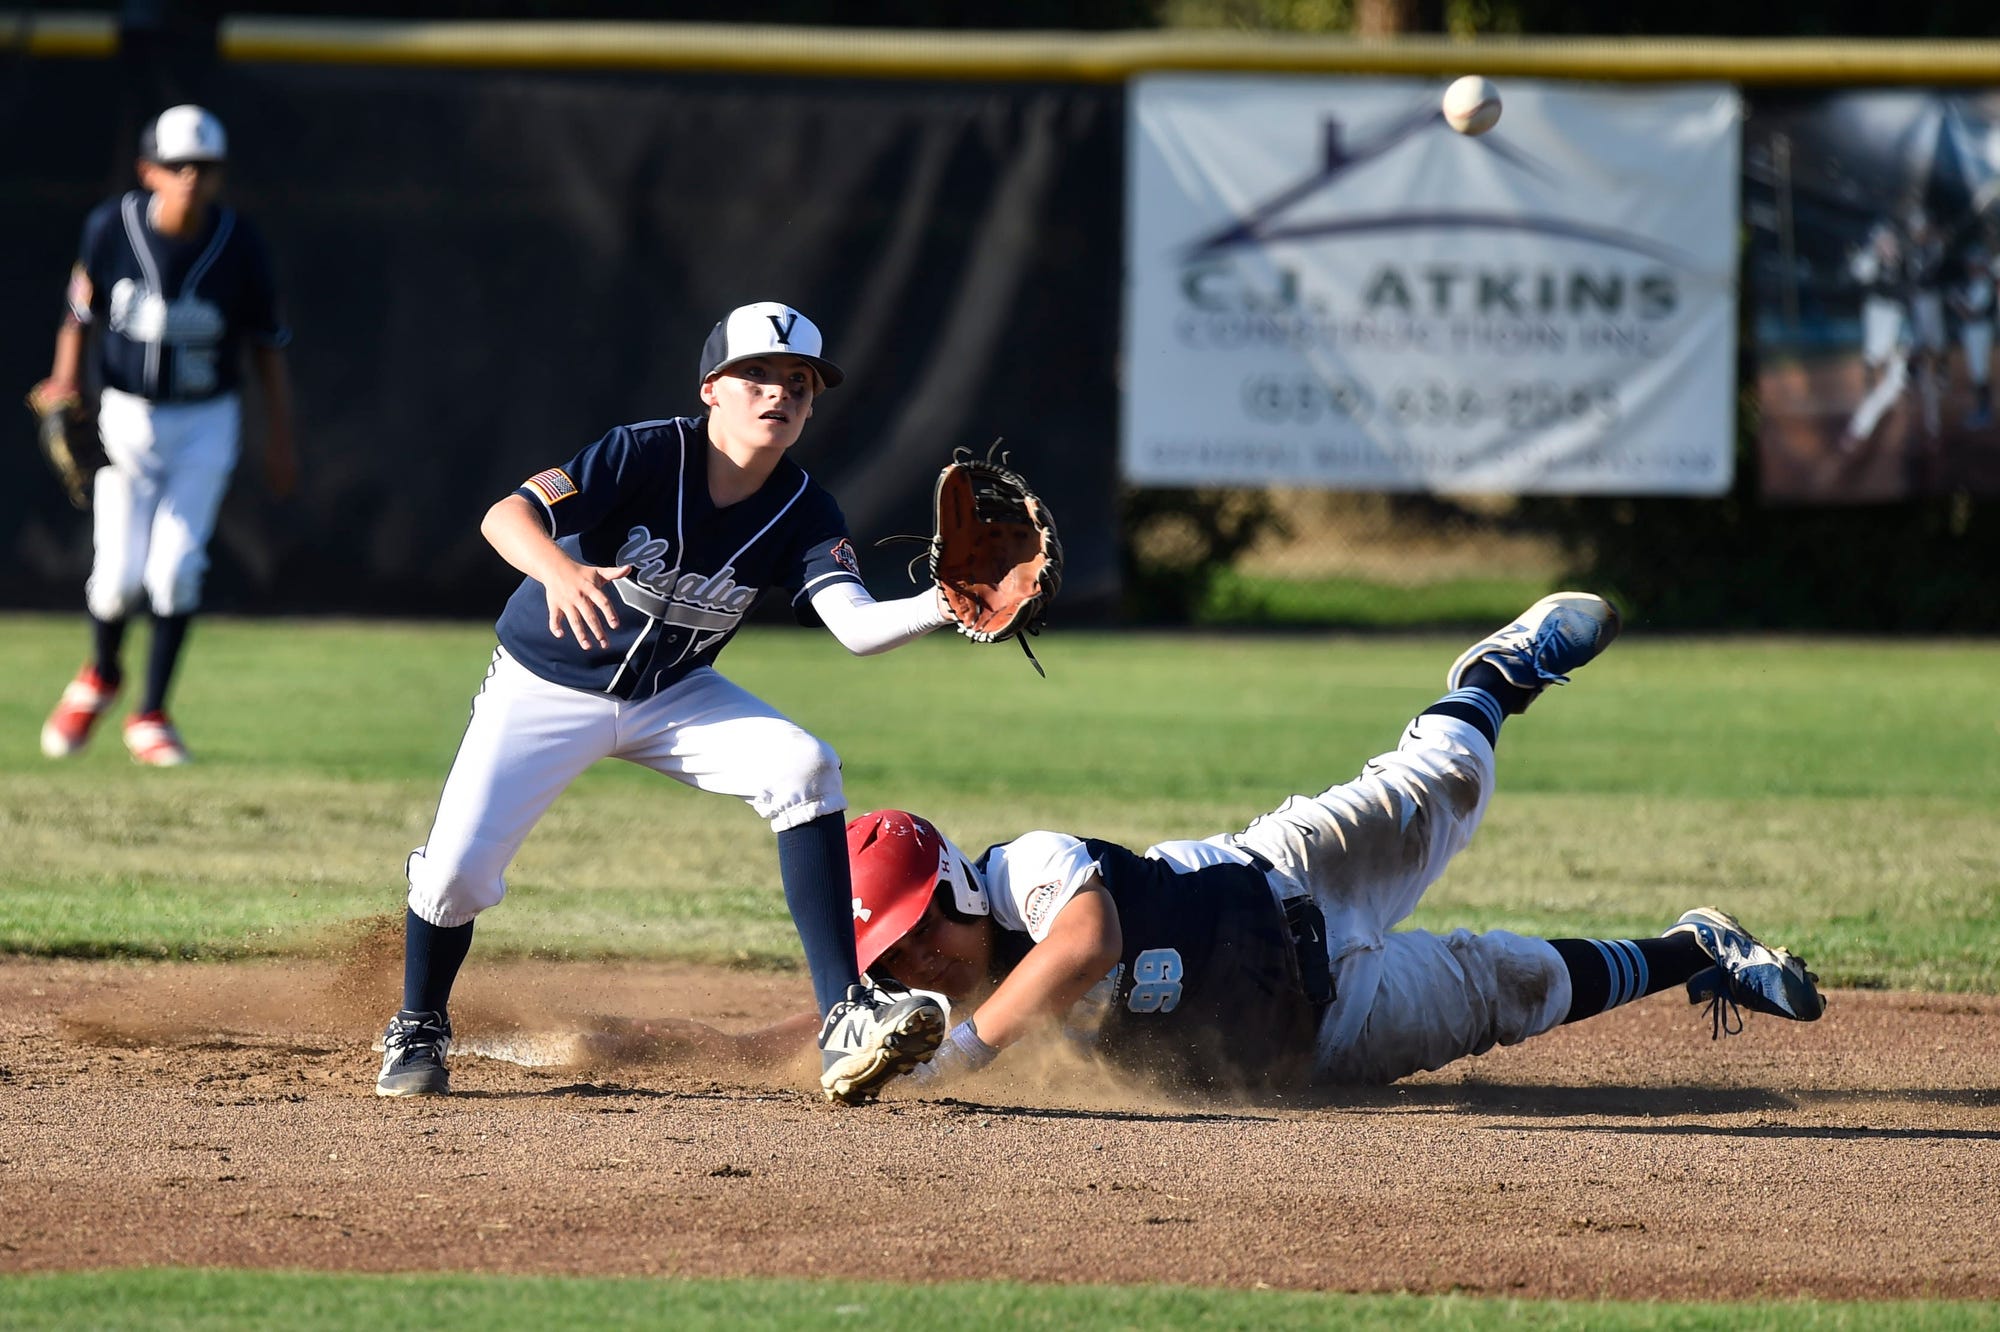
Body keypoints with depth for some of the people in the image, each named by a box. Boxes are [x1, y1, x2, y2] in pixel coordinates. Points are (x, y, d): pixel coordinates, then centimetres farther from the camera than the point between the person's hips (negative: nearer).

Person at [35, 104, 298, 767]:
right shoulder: (110, 227, -12)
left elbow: (268, 342, -1)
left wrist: (279, 438, -2)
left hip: (206, 422, 0)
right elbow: (80, 314, 2)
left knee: (175, 568, -12)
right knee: (119, 573, -7)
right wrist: (66, 378, -16)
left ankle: (150, 716, 5)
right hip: (126, 417, 0)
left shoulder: (238, 245, -12)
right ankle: (101, 675, 27)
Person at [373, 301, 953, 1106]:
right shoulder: (646, 456, -24)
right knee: (457, 868, -15)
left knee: (804, 770, -22)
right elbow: (508, 514, -34)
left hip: (671, 697, 3)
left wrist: (942, 607, -47)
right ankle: (418, 1032, 19)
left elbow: (856, 625, -27)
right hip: (547, 687, -3)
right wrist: (559, 568, -56)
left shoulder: (803, 516, -14)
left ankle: (845, 1023, -22)